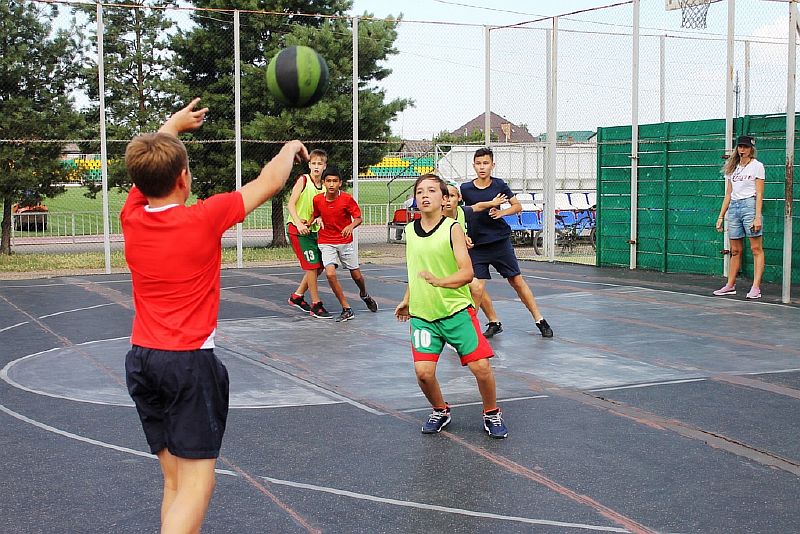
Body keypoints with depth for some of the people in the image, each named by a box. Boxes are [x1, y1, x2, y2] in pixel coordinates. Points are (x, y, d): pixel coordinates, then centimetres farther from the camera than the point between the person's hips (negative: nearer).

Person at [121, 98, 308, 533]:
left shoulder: (131, 218, 1)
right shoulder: (203, 219, -12)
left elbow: (145, 163, 22)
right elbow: (268, 182, 2)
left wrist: (173, 125, 40)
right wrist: (290, 149, 22)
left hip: (141, 360, 6)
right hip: (189, 362, -6)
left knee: (174, 481, 11)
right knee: (196, 484, -7)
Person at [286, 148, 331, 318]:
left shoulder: (323, 186, 8)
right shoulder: (303, 180, -9)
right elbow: (291, 204, -12)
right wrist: (299, 223, -24)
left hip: (312, 230, 7)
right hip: (297, 229, -7)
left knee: (319, 266, 11)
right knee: (312, 265, -10)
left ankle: (297, 296, 27)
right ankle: (316, 305, -3)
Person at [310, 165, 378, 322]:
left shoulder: (347, 199, -15)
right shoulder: (317, 200, -6)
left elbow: (358, 218, -11)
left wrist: (351, 226, -31)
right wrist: (316, 220, -6)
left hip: (345, 241, -1)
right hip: (326, 243, 1)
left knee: (356, 275, 9)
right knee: (330, 274, -19)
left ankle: (365, 295, 46)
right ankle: (347, 310, -6)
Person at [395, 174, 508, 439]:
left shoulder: (453, 228, -8)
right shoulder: (410, 230, 6)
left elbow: (467, 272, -15)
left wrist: (440, 282, -31)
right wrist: (406, 301, 25)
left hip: (456, 310, -3)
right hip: (422, 314, 3)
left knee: (481, 367, -7)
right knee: (423, 372, -9)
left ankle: (492, 414, 19)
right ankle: (440, 411, 20)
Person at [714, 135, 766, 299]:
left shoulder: (757, 166, 1)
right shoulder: (733, 168, 17)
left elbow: (759, 194, -5)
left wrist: (758, 216, -14)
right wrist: (721, 216, 13)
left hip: (749, 205, -6)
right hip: (733, 207, 6)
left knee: (756, 248, -6)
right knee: (735, 250, 8)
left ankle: (756, 287, -10)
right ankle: (730, 286, 13)